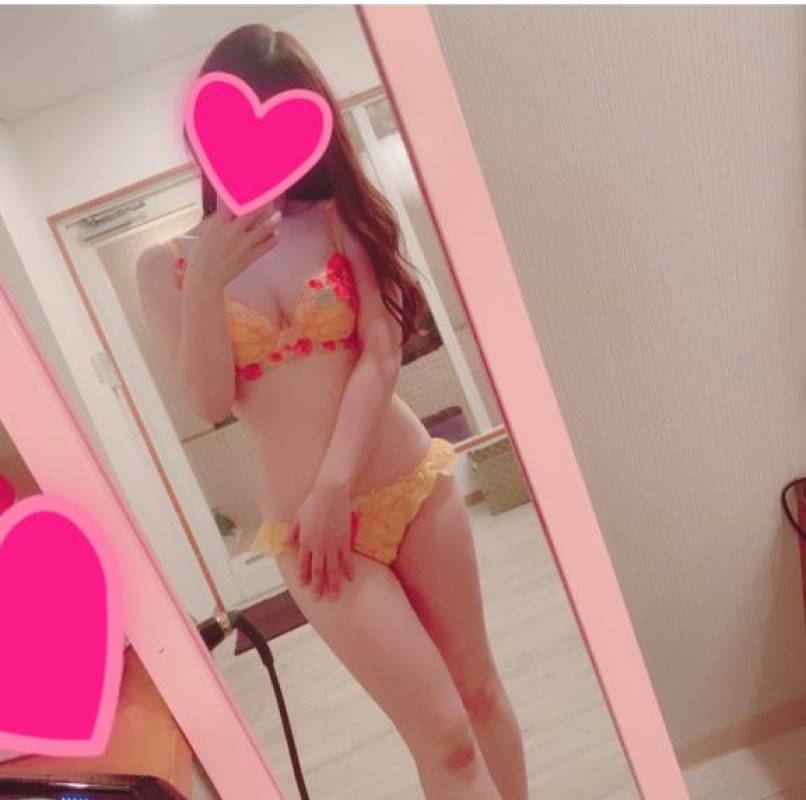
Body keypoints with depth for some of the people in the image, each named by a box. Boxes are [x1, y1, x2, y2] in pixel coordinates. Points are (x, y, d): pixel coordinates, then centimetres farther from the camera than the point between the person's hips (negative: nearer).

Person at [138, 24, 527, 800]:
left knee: (480, 690, 16)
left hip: (414, 485, 2)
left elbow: (381, 355, -7)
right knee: (444, 736, 2)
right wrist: (206, 283, -19)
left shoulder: (336, 220, 3)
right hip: (307, 526, -1)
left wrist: (336, 486, -16)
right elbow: (209, 401, -6)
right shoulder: (165, 264, 2)